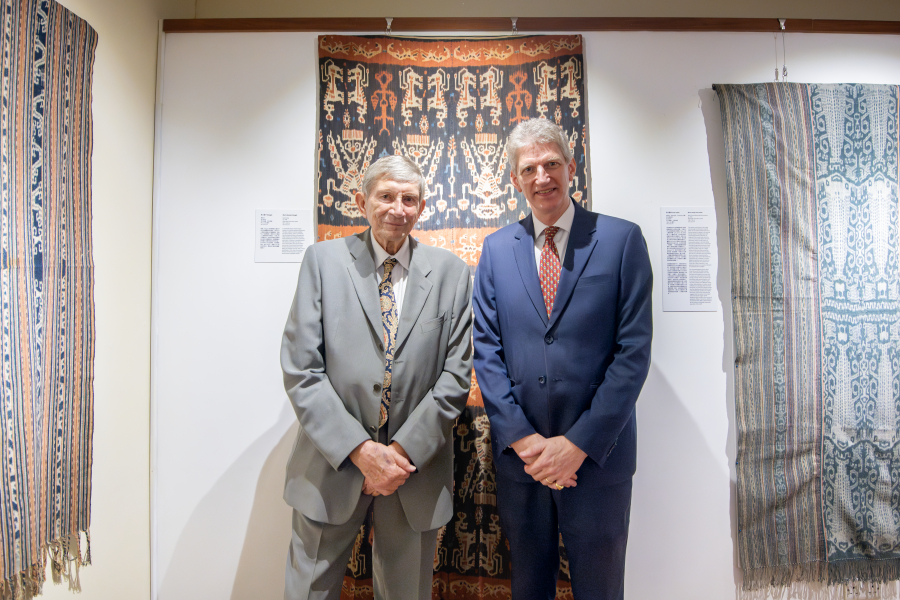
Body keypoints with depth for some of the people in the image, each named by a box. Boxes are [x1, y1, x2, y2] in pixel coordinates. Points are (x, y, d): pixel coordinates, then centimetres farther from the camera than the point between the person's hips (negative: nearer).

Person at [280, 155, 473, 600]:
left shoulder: (451, 273, 0)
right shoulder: (323, 260, -2)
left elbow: (455, 375, -2)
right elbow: (300, 371, -7)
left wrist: (403, 450, -10)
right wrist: (361, 451, -13)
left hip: (417, 467, 1)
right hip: (333, 464, 0)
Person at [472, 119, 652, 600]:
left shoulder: (622, 239, -4)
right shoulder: (496, 248, 4)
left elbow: (634, 349, -8)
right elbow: (486, 350, 0)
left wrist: (579, 443, -12)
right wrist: (522, 438, -9)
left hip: (597, 453, -2)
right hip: (518, 452, 2)